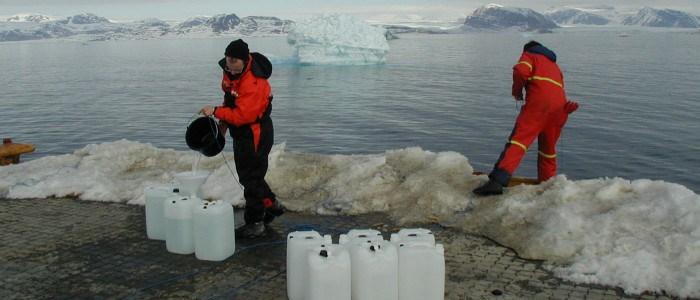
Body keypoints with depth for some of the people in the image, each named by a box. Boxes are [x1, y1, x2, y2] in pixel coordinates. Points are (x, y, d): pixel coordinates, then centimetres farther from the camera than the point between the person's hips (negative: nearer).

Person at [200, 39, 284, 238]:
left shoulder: (254, 83, -30)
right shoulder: (230, 71, 0)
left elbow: (242, 115, -33)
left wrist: (216, 112, -27)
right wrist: (224, 122, 15)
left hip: (255, 134, -10)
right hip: (241, 132, 10)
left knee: (251, 177, -2)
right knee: (247, 174, 20)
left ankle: (255, 224, 9)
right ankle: (271, 206, 37)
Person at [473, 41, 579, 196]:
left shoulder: (529, 55, 18)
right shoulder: (555, 66, 39)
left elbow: (521, 71, -3)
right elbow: (560, 89, 27)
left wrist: (517, 91, 8)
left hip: (539, 101, -7)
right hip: (559, 105, 7)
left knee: (519, 138, -19)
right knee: (548, 148, 21)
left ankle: (497, 180, -34)